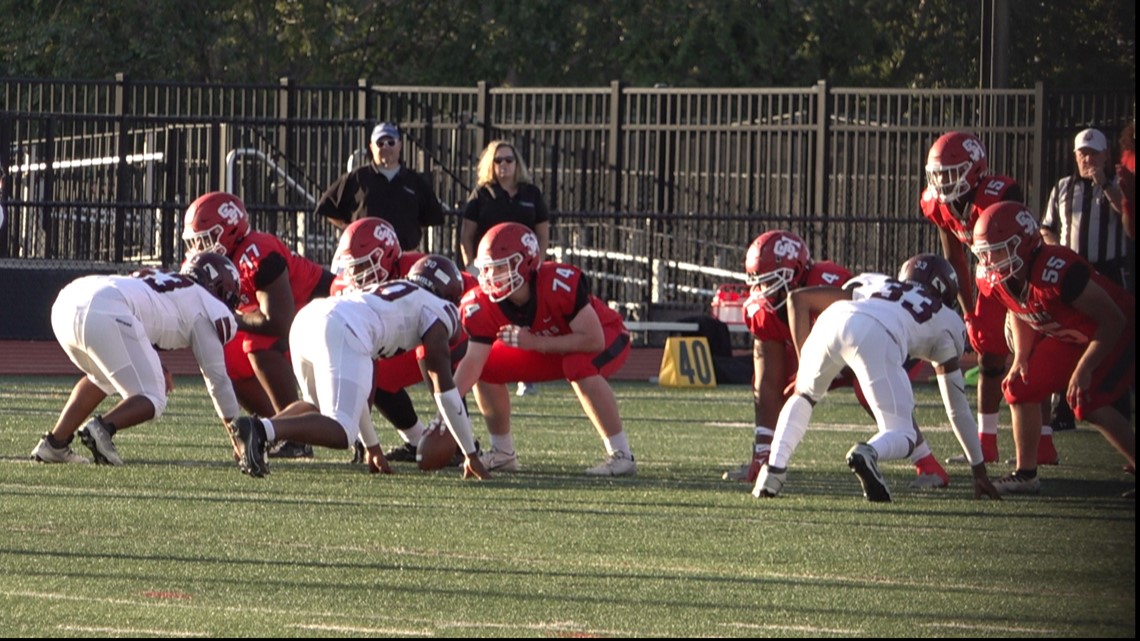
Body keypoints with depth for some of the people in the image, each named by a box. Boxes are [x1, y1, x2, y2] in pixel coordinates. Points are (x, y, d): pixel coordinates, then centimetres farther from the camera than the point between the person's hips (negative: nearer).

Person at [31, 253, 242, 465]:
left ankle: (54, 444, 23)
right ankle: (102, 427, -24)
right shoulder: (206, 307, 18)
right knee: (152, 401, 4)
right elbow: (216, 377, 20)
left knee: (102, 379, 33)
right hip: (105, 317, -8)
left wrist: (154, 367, 30)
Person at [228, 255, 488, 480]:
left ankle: (257, 429, 1)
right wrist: (471, 454, 21)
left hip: (304, 321, 8)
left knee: (320, 408, 30)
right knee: (340, 433, -11)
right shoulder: (438, 311, 20)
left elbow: (356, 391, 44)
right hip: (340, 334, -8)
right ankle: (260, 429, -35)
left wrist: (372, 446, 50)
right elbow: (444, 390, 15)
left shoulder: (390, 293, 41)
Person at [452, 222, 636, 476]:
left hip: (606, 336, -6)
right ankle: (502, 453, 10)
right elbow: (473, 361, -23)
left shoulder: (559, 284, -38)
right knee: (487, 368, -8)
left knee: (579, 366, -37)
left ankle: (621, 455, -29)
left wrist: (534, 343, -37)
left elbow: (593, 340, -36)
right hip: (550, 348, 6)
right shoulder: (482, 305, -20)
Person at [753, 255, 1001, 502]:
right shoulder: (946, 321, 36)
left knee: (804, 396, 32)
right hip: (877, 338, -3)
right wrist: (979, 470, 44)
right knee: (903, 436, 6)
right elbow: (958, 408, 37)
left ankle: (775, 468, 10)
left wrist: (804, 359, 37)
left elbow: (798, 298, 34)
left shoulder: (873, 283, 42)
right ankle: (867, 454, -28)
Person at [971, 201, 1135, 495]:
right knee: (1021, 388, 3)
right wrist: (1021, 358, -2)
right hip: (1069, 337, 9)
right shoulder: (998, 279, -13)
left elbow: (1113, 320, -29)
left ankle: (1136, 464, -14)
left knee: (1088, 402, -24)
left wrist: (1084, 369, -27)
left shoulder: (1057, 271, -38)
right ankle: (1026, 474, 16)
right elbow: (1021, 314, 11)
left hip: (1119, 334, -9)